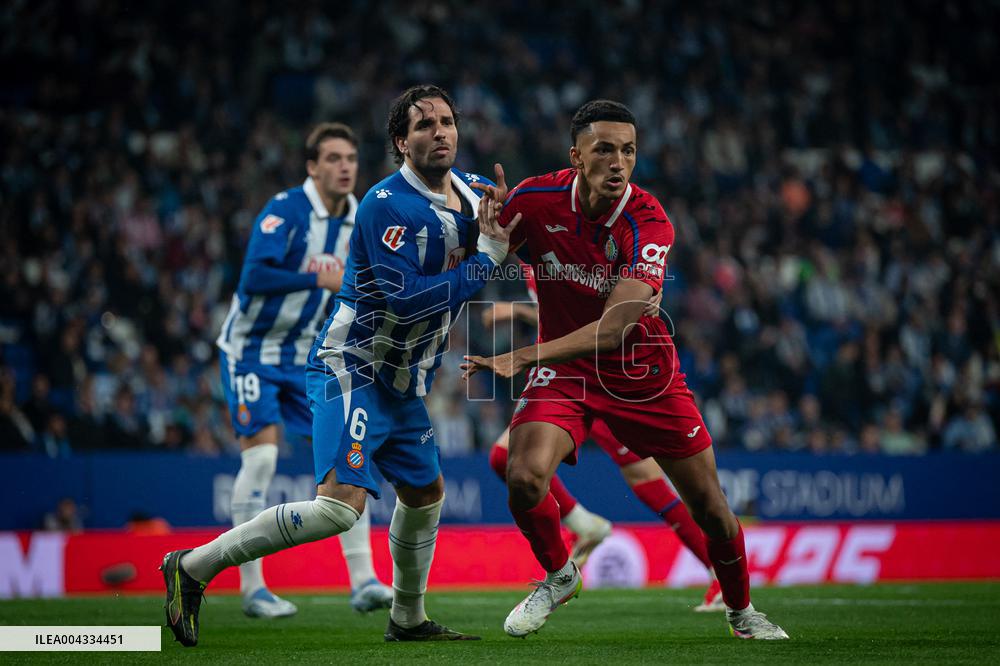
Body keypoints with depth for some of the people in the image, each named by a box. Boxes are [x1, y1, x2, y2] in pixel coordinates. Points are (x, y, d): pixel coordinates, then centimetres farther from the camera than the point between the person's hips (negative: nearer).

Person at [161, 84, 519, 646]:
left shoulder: (469, 189, 5)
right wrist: (488, 258, -23)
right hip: (353, 370, -9)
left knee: (426, 494, 21)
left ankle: (408, 619, 42)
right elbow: (406, 300, -27)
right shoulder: (386, 206, -20)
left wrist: (495, 234, 3)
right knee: (341, 505, -22)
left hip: (403, 384, 9)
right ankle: (194, 567, -15)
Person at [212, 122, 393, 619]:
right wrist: (320, 280, -35)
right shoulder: (285, 211, -19)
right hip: (252, 349, -6)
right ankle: (252, 587, -4)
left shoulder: (358, 222, 1)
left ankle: (362, 582, -4)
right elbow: (254, 277, -32)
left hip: (305, 355, 6)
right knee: (261, 453, -13)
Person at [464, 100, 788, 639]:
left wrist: (521, 358, -43)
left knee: (710, 506, 3)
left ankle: (741, 611, 32)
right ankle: (558, 576, 6)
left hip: (643, 371, -1)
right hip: (563, 368, 1)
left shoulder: (648, 223, -25)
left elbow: (613, 329, -34)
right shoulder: (537, 200, -17)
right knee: (524, 476, -25)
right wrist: (494, 223, -25)